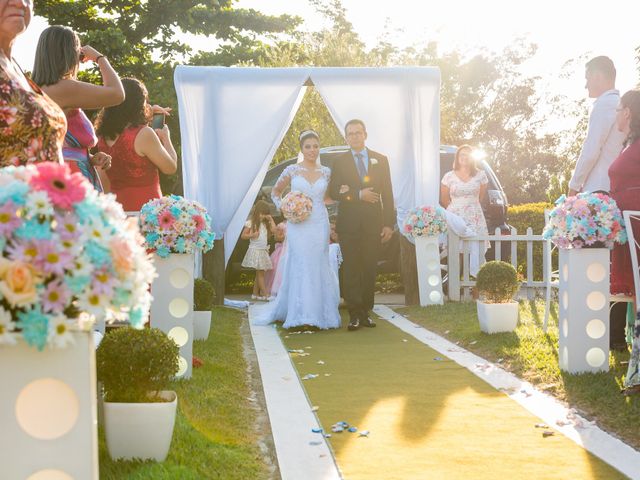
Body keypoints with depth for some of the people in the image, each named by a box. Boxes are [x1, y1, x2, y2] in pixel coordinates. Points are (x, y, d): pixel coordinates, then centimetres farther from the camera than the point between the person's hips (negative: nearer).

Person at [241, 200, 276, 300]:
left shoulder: (265, 223, 12)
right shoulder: (251, 223, -5)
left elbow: (274, 230, 1)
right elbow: (243, 236, -5)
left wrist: (271, 219, 2)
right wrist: (252, 235, -20)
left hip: (263, 251, 7)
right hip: (255, 250, -7)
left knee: (259, 273, 8)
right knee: (260, 273, -9)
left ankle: (255, 293, 13)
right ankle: (265, 294, -12)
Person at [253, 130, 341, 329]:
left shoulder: (326, 172, 7)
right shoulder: (292, 170, 1)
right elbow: (275, 191, 14)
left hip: (320, 225, 2)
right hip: (298, 226, -2)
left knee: (318, 267, 4)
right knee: (301, 266, -5)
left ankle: (318, 314, 12)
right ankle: (301, 315, -1)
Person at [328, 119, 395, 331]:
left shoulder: (380, 160, 9)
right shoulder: (339, 162, 6)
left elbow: (387, 193, 6)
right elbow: (333, 192, -2)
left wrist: (389, 224, 0)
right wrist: (358, 195, -14)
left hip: (373, 223, 1)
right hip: (349, 224, -1)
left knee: (369, 269, 4)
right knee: (351, 270, -3)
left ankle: (366, 312, 11)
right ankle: (354, 315, -2)